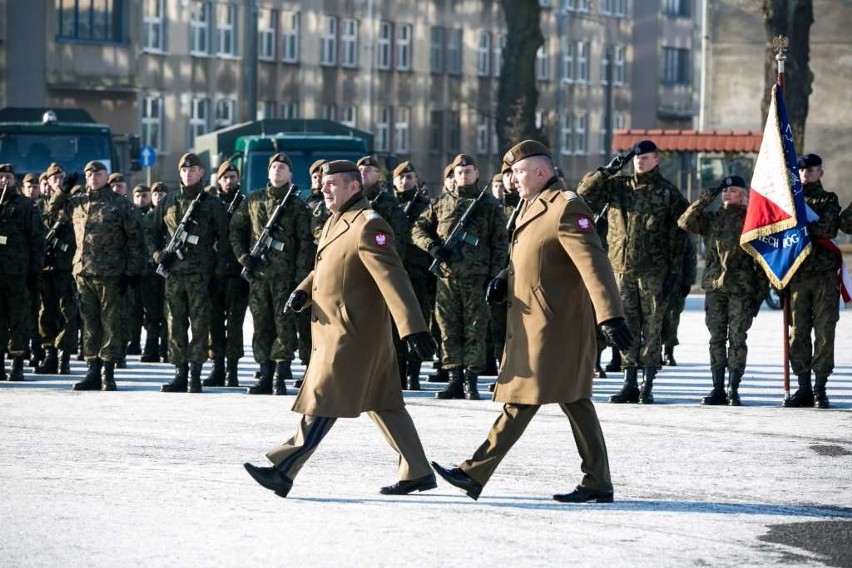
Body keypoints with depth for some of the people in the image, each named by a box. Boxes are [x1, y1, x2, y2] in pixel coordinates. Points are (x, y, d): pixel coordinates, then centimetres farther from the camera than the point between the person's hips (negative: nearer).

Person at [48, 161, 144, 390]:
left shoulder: (121, 204, 0)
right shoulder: (77, 202, 12)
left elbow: (135, 238, -1)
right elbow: (52, 209, 27)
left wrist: (132, 271, -7)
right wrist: (62, 190, 10)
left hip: (111, 275, -4)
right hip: (84, 272, 4)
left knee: (111, 323, -2)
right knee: (90, 323, 8)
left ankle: (108, 373, 1)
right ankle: (93, 372, 13)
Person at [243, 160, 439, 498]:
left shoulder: (368, 226, -15)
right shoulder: (335, 223, 16)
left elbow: (393, 279, -23)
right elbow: (323, 268, 26)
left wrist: (414, 329, -30)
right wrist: (303, 292, 5)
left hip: (352, 333, -10)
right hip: (333, 330, 10)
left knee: (323, 402, -8)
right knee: (383, 404, 13)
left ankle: (283, 472, -8)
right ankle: (418, 473, 18)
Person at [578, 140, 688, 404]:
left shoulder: (668, 192, 2)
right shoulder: (618, 186, 10)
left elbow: (677, 236, -1)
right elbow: (585, 192, 5)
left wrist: (674, 272, -8)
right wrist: (606, 171, -6)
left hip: (654, 271, -3)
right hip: (622, 268, 3)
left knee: (651, 327, -1)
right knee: (627, 326, 5)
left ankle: (648, 385, 2)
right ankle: (630, 384, 10)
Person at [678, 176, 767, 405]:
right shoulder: (711, 218, 11)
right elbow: (686, 222, -4)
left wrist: (761, 289, -1)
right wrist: (706, 199, -9)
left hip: (741, 289, -3)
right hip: (714, 285, 3)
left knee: (737, 339, -2)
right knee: (717, 339, 4)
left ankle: (733, 389, 1)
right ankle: (718, 388, 8)